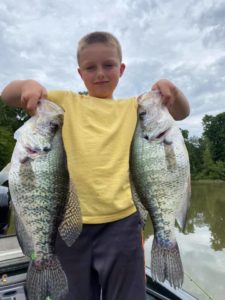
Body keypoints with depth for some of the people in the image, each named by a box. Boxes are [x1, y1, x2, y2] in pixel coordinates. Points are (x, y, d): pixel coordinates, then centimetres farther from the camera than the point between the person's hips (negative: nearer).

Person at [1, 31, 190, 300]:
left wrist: (170, 89, -11)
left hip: (121, 220, 0)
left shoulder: (133, 107, 11)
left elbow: (181, 113, 10)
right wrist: (28, 85, -14)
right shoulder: (65, 102, 9)